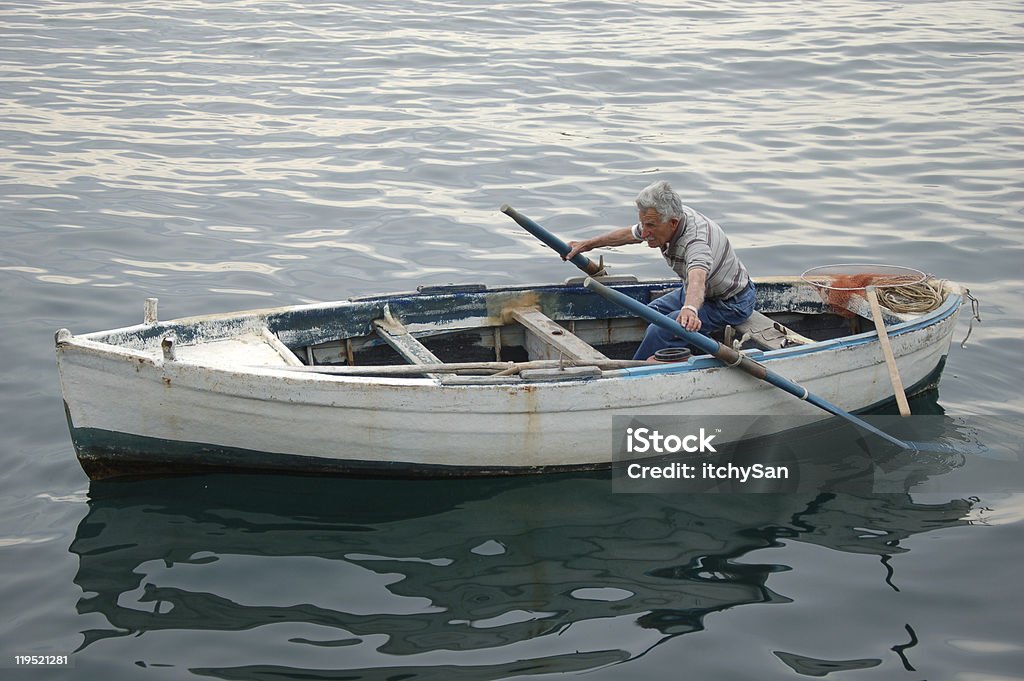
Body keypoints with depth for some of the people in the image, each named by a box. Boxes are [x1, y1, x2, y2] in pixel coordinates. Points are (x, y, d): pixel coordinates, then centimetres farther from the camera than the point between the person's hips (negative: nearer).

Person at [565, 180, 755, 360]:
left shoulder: (696, 241, -40)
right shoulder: (661, 219, -12)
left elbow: (697, 279, -60)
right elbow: (628, 234, 7)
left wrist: (689, 309, -80)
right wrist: (587, 245, 13)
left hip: (729, 304, -9)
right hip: (704, 292, 9)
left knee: (660, 331, -21)